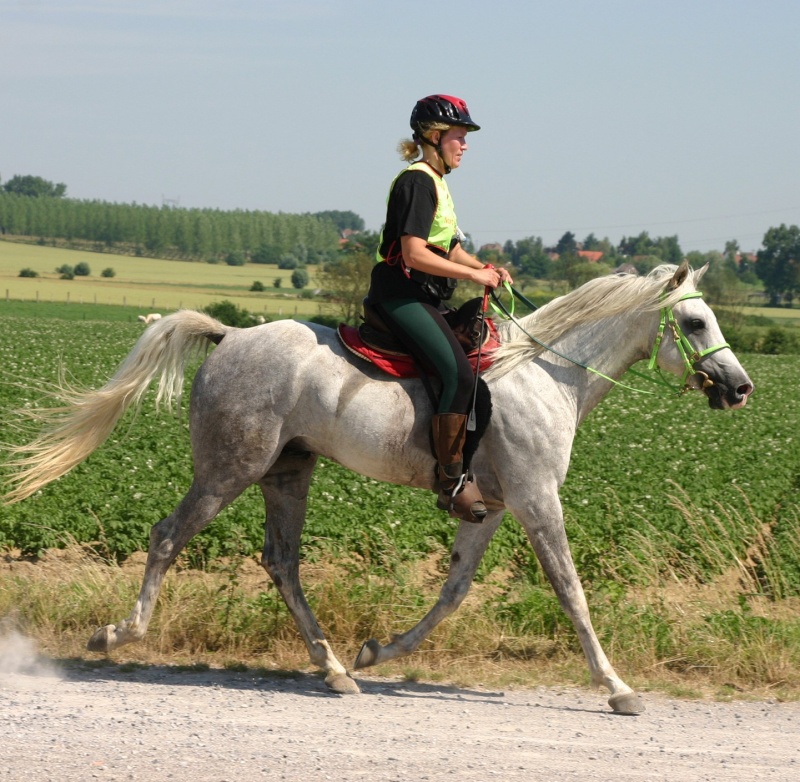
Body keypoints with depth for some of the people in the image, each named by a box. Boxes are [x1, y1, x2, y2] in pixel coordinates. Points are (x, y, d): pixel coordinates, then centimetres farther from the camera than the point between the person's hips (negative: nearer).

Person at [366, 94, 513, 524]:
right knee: (459, 373, -25)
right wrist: (475, 275, -16)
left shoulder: (435, 182, 19)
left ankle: (465, 468, 16)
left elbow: (447, 247, 26)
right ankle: (452, 483, -22)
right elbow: (414, 254, -22)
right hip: (400, 294, -11)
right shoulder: (417, 181, -13)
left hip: (425, 298, 11)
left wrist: (486, 268, 8)